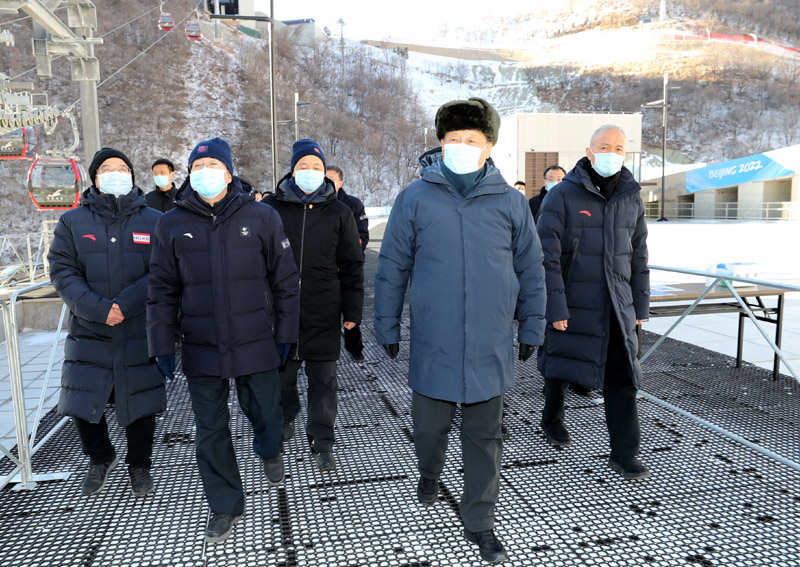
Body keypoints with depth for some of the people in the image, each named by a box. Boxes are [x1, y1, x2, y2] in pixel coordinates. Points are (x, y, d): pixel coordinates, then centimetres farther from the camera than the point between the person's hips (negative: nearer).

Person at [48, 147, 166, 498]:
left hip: (141, 332, -1)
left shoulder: (154, 221, 3)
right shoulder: (72, 222, 6)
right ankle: (100, 459, 34)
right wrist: (98, 309, -18)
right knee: (83, 404, 5)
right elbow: (62, 272, -3)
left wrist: (128, 303, -19)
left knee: (139, 403, 8)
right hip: (88, 334, 1)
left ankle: (139, 466, 31)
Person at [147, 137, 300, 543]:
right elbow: (162, 290, 6)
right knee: (210, 432, 9)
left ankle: (269, 452, 49)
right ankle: (225, 507, 29)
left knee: (265, 415, 13)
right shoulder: (173, 224, 2)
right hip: (200, 349, 2)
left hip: (256, 345, -1)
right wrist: (162, 345, 3)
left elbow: (285, 281, 1)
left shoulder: (261, 217, -3)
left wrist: (284, 334, 1)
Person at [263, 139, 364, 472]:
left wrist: (352, 310, 1)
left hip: (324, 314, -1)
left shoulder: (338, 213, 4)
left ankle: (322, 441, 18)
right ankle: (286, 418, 42)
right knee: (283, 371, 15)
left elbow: (352, 266, 5)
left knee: (323, 379, 5)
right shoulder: (271, 208, 3)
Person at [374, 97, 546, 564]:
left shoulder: (510, 201, 0)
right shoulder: (416, 198, -3)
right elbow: (392, 268, 2)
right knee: (430, 425, 15)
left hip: (491, 348, 1)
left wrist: (532, 328, 8)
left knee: (485, 437, 11)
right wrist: (388, 328, 4)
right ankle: (431, 473, 48)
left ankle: (480, 521, 29)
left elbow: (531, 270, 7)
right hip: (433, 345, 0)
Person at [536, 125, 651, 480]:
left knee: (622, 377, 1)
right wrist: (555, 307, -18)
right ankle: (552, 420, 39)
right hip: (572, 304, -4)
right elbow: (547, 256, -15)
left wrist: (640, 303, 11)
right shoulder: (562, 196, -10)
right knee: (561, 365, 13)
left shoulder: (631, 199, 7)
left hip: (617, 305, 4)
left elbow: (638, 255, 13)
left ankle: (625, 453, 12)